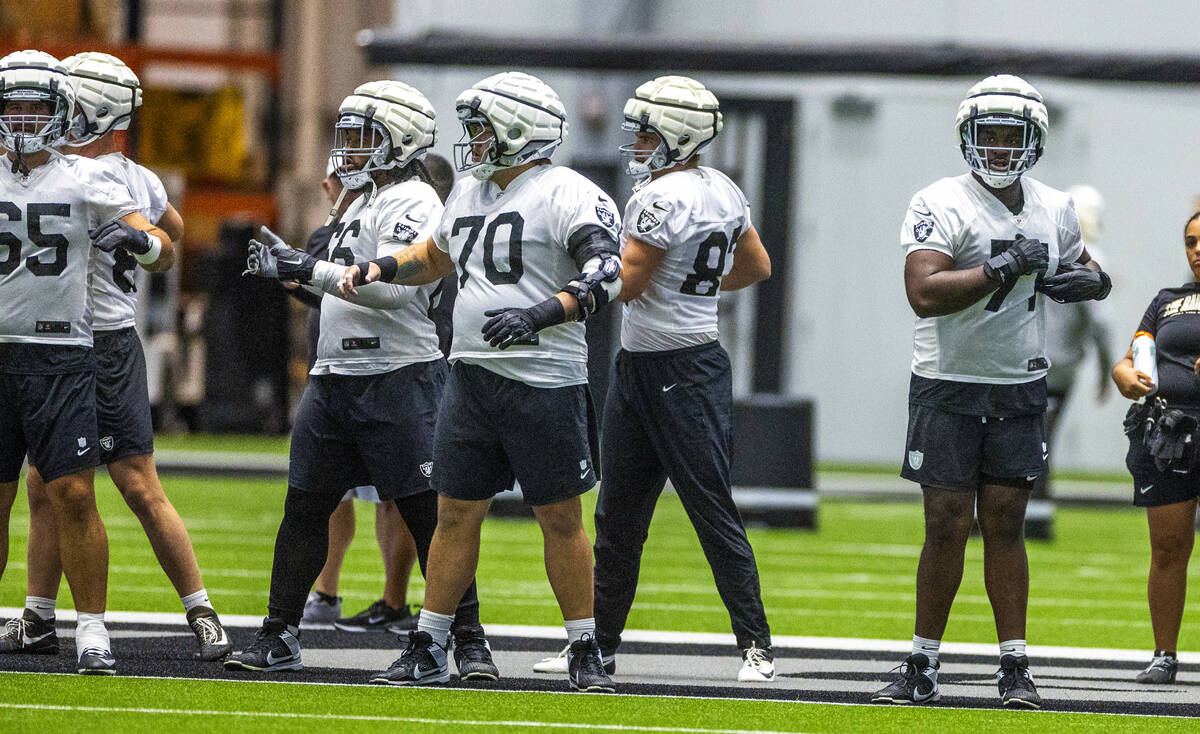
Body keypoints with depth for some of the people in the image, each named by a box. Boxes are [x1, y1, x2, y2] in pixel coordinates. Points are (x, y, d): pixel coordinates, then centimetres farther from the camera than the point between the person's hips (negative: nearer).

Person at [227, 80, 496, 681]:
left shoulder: (414, 204, -11)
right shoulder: (367, 201, 17)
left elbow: (393, 288, -24)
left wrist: (312, 270, -23)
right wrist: (288, 266, 16)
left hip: (399, 377, -9)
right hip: (336, 377, 9)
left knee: (427, 516, -4)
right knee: (304, 508, 7)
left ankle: (469, 642, 3)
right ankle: (278, 637, 12)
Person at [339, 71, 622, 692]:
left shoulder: (566, 196, -10)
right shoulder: (469, 194, 15)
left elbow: (606, 278, -20)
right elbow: (436, 256, 34)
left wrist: (538, 315, -31)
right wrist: (381, 268, 17)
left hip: (543, 383, -7)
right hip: (471, 378, 7)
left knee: (560, 519, 1)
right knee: (456, 513, 8)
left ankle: (584, 653, 9)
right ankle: (427, 650, 13)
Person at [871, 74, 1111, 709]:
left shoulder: (1054, 210, 7)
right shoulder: (941, 205, -11)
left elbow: (1080, 267, 25)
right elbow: (923, 293, -23)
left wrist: (1086, 279, 0)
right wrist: (1004, 268, -27)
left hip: (1019, 389, 4)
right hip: (948, 387, -4)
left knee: (1005, 524, 4)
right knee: (947, 526, -3)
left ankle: (1015, 668, 7)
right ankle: (922, 669, 6)